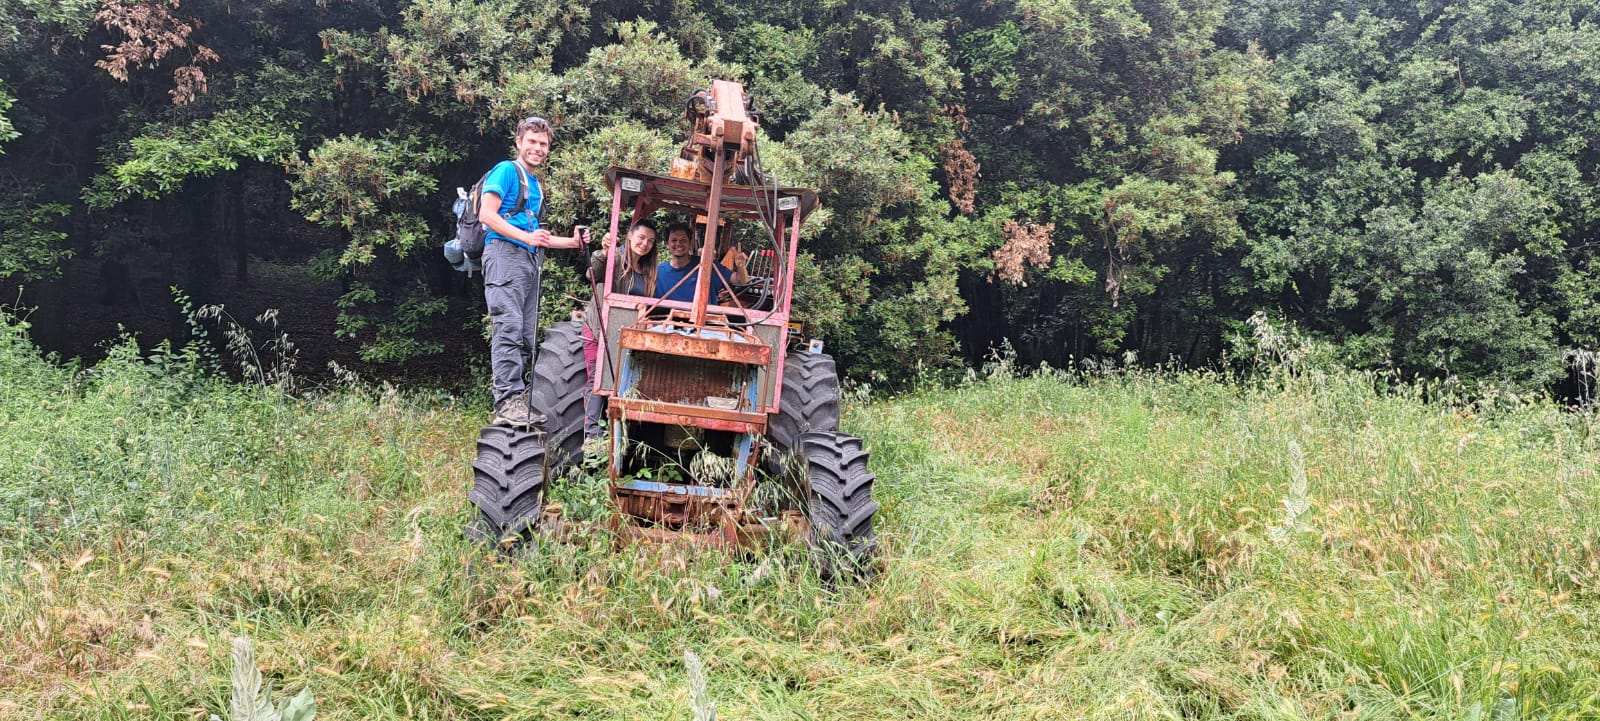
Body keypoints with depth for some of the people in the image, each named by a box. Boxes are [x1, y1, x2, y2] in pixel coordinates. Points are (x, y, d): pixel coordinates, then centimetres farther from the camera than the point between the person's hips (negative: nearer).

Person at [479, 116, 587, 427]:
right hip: (505, 253, -9)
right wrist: (527, 237, -16)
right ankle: (508, 402, -23)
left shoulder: (536, 185, 26)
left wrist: (572, 242, 21)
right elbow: (487, 215, -10)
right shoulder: (507, 171, 1)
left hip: (530, 261, 9)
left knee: (527, 336, 5)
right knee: (509, 327, -18)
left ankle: (518, 403, 8)